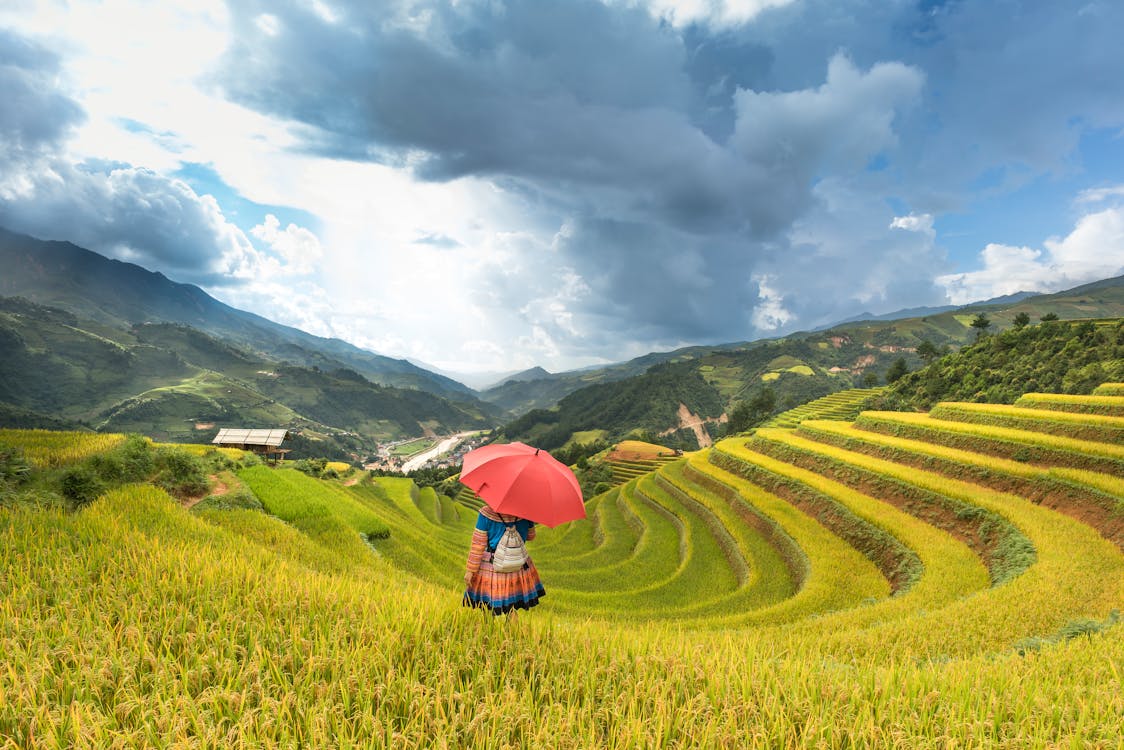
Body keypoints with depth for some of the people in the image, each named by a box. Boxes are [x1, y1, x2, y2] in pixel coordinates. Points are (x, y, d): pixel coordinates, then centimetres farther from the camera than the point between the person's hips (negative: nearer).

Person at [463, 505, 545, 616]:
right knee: (512, 608, 22)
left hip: (491, 565, -3)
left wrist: (470, 570, -6)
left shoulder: (486, 513, -17)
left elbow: (478, 544, -13)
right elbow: (530, 536, 7)